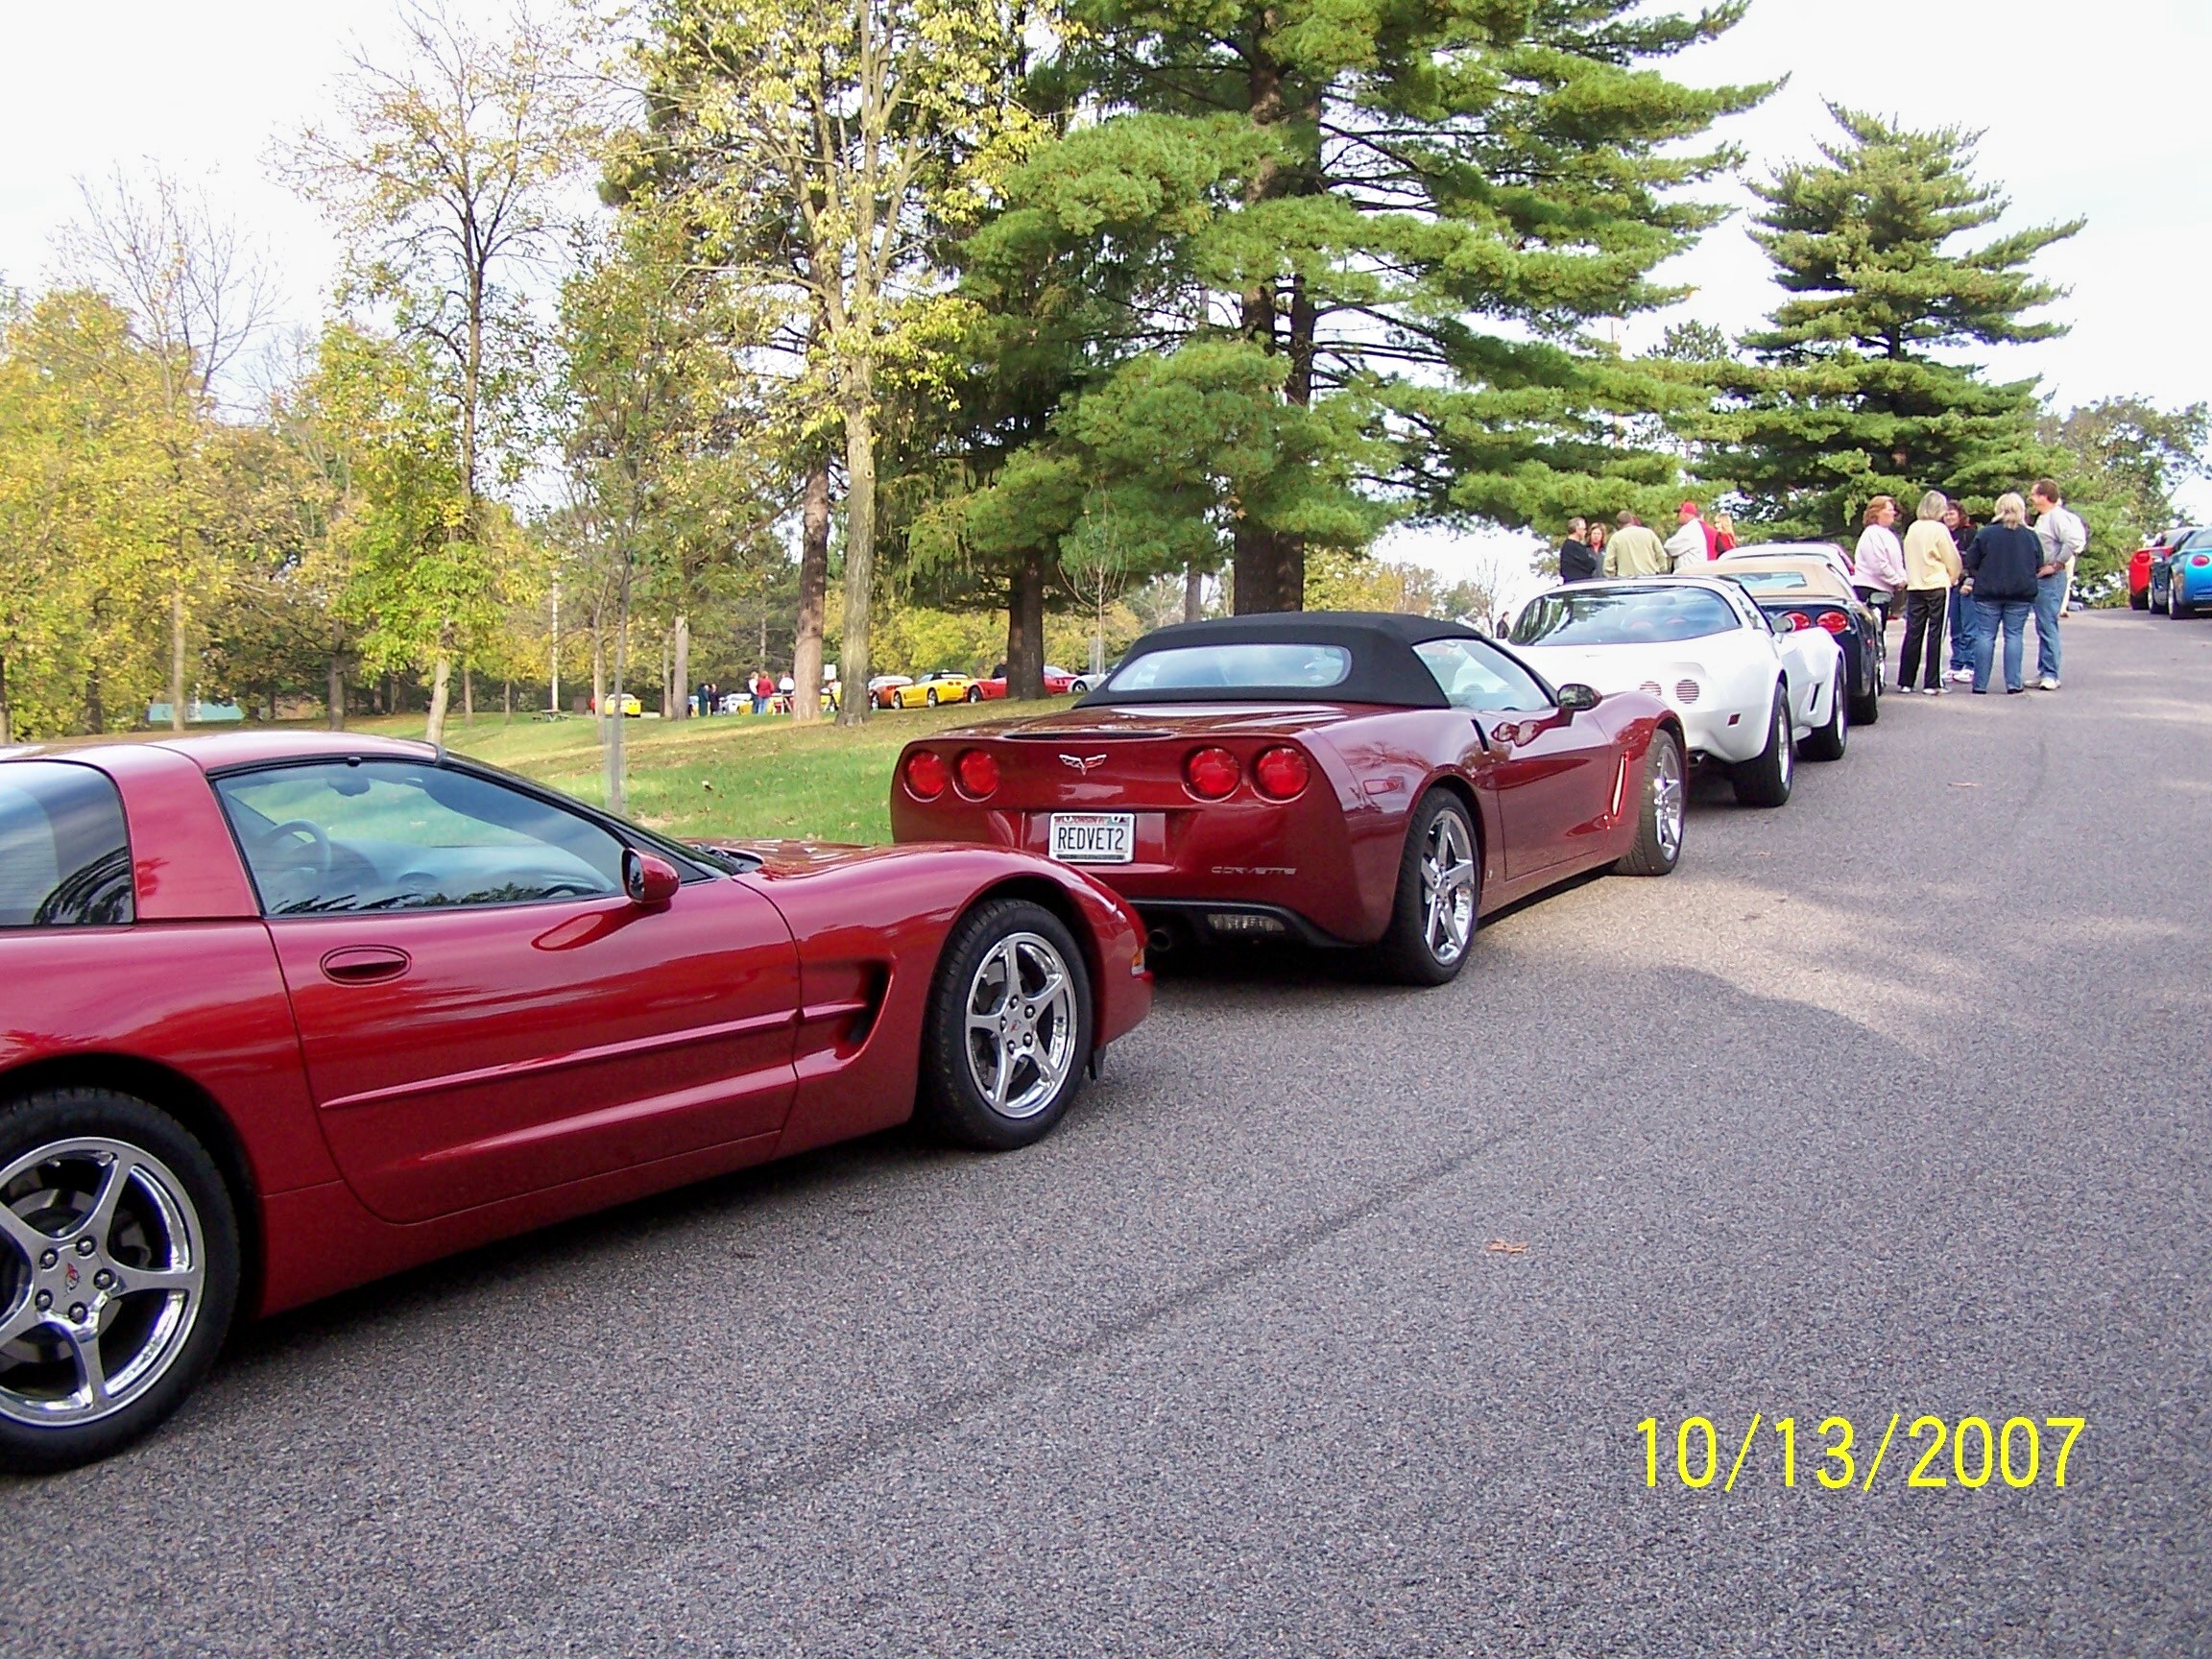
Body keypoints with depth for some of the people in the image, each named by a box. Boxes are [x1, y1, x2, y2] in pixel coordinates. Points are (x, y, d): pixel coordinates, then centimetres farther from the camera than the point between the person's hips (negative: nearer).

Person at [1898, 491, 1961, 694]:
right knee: (1935, 634, -1)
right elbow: (1953, 561, -1)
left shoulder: (1912, 529, 6)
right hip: (1937, 586, -5)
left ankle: (1905, 681, 8)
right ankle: (1932, 683, -2)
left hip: (1914, 586, 5)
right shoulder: (1939, 529, -9)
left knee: (1913, 633, 7)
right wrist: (1952, 579, 15)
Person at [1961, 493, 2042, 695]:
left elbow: (1970, 563, -4)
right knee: (2014, 636, 5)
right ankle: (2013, 683, 1)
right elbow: (2039, 564, 8)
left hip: (1988, 593, -1)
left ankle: (1980, 684, 2)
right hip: (2021, 594, 1)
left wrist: (1976, 577, 14)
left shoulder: (1985, 533, -6)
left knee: (1985, 636, 3)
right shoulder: (2030, 536, 1)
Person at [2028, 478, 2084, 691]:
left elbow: (2073, 542, -24)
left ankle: (2050, 675, -10)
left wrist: (2056, 566, -19)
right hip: (2039, 578, 10)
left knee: (2048, 626, -11)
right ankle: (2043, 673, 17)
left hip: (2051, 578, -10)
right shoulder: (2042, 518, 18)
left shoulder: (2058, 516, -12)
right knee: (2042, 627, 12)